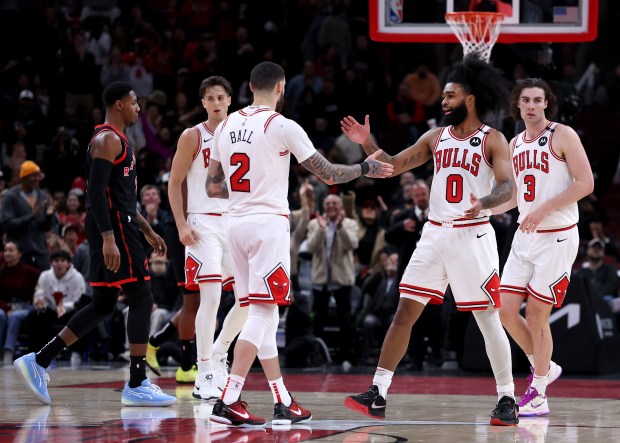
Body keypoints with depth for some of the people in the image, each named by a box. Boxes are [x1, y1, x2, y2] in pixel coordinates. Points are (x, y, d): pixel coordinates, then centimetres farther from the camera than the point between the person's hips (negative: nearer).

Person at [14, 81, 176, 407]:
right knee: (141, 299, -8)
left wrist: (147, 230, 26)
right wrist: (108, 238, -27)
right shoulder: (108, 140, -12)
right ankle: (137, 385, -7)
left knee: (103, 305, 10)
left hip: (118, 227, 10)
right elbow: (96, 191, -21)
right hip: (113, 229, -10)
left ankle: (38, 362, 11)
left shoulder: (117, 141, 21)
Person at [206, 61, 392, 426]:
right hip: (269, 222, -7)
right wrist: (366, 168, 12)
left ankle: (284, 403, 18)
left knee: (264, 314, 13)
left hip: (236, 222, 7)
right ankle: (228, 401, -17)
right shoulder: (283, 126, -8)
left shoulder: (226, 126, 10)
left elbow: (213, 187, 15)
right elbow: (328, 174, -5)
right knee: (261, 314, -7)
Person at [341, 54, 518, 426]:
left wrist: (484, 203, -38)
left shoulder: (492, 140, -5)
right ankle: (377, 395, 1)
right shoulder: (436, 137, 11)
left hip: (472, 236, -5)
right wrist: (367, 143, -2)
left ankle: (507, 399, 8)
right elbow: (395, 165, 15)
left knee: (488, 319, -2)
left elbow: (508, 187, -17)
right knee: (405, 313, 0)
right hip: (435, 234, 5)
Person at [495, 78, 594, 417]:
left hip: (557, 237, -7)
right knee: (506, 310, 1)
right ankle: (543, 367, 24)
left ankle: (538, 395, 8)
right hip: (525, 236, 7)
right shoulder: (515, 144, 12)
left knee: (536, 316, -5)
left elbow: (585, 183, -15)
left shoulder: (562, 135, -8)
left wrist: (543, 210, -21)